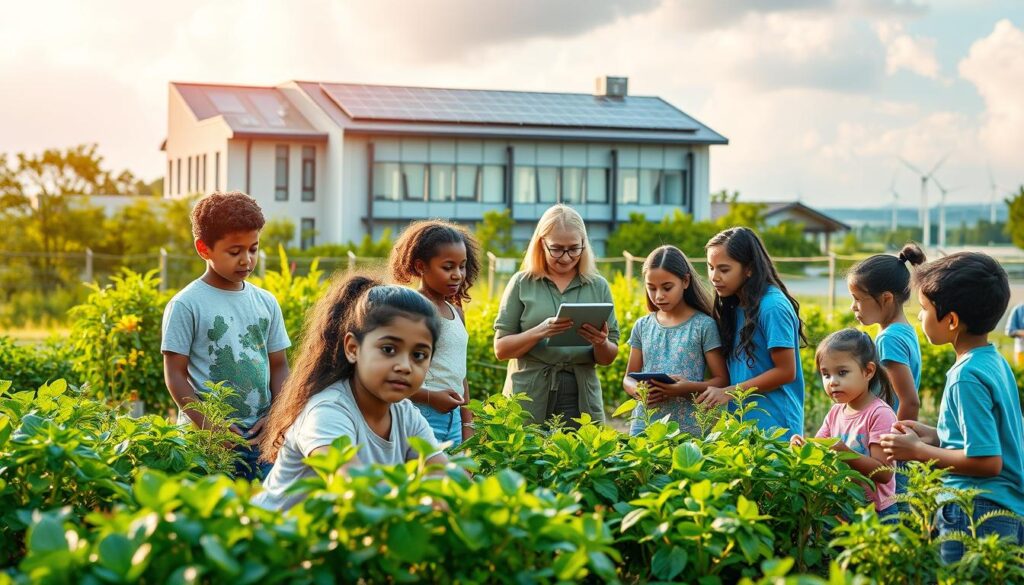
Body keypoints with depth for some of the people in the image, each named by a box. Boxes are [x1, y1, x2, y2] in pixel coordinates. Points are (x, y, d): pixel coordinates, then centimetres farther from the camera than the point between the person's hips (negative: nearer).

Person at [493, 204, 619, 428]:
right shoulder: (522, 284, 3)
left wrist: (601, 344, -11)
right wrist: (541, 332, -16)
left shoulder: (598, 287, 8)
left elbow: (608, 358, 11)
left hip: (582, 403, 2)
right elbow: (501, 349, 0)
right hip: (528, 402, -2)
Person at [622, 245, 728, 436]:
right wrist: (637, 390, -9)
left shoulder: (704, 325, -3)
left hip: (689, 428, -3)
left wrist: (688, 388, -20)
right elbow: (629, 378, 14)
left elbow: (722, 380, -3)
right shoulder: (642, 326, 9)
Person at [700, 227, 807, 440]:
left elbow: (786, 372, -13)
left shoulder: (773, 307, -12)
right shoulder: (733, 306, 11)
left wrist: (729, 392, -12)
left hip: (773, 425, -7)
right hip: (739, 422, 7)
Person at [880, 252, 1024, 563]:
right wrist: (936, 436, 12)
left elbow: (987, 461, -21)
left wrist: (919, 451, -11)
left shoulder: (966, 378, -18)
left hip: (976, 517, -9)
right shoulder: (996, 362, 9)